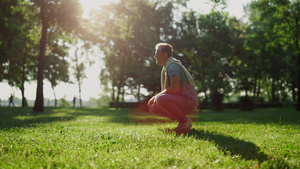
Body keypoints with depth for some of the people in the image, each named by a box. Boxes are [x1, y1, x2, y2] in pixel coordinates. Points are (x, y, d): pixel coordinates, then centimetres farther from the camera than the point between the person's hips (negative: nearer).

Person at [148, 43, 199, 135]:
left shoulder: (172, 66, -14)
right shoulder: (166, 68, 18)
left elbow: (174, 88, -26)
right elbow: (165, 90, 24)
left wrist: (157, 96, -14)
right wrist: (156, 97, 5)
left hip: (189, 103, -10)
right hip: (181, 101, 10)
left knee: (161, 99, -32)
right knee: (152, 106, 8)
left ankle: (185, 121, -17)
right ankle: (180, 120, 5)